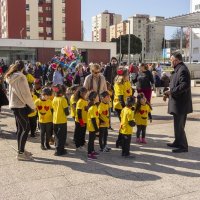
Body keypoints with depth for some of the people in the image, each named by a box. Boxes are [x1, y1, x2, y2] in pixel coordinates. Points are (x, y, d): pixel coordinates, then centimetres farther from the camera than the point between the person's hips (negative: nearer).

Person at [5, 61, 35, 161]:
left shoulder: (11, 77, 11)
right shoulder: (21, 77, -15)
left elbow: (12, 91, 14)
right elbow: (26, 93, -15)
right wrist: (32, 106, -7)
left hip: (14, 105, 9)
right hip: (20, 105, -9)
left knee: (20, 128, 13)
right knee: (26, 128, -6)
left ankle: (21, 150, 20)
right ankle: (21, 153, -6)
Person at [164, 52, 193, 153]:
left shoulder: (182, 70, -18)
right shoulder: (178, 69, 14)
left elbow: (185, 85, -26)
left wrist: (171, 91, -21)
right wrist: (168, 93, 11)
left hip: (180, 103, -10)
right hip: (178, 102, 10)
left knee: (179, 125, -3)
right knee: (178, 124, 19)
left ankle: (183, 146, 7)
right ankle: (178, 142, 32)